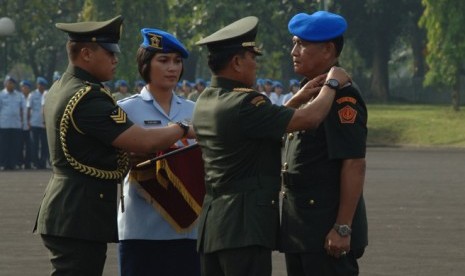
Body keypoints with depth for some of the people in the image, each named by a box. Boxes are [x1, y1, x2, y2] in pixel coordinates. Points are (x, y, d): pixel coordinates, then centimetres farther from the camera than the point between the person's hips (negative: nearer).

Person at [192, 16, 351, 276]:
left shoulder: (206, 101, 12)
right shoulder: (243, 104, -17)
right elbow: (310, 118, -18)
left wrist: (298, 99, 18)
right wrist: (332, 83, -1)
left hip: (211, 223, 10)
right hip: (245, 226, -10)